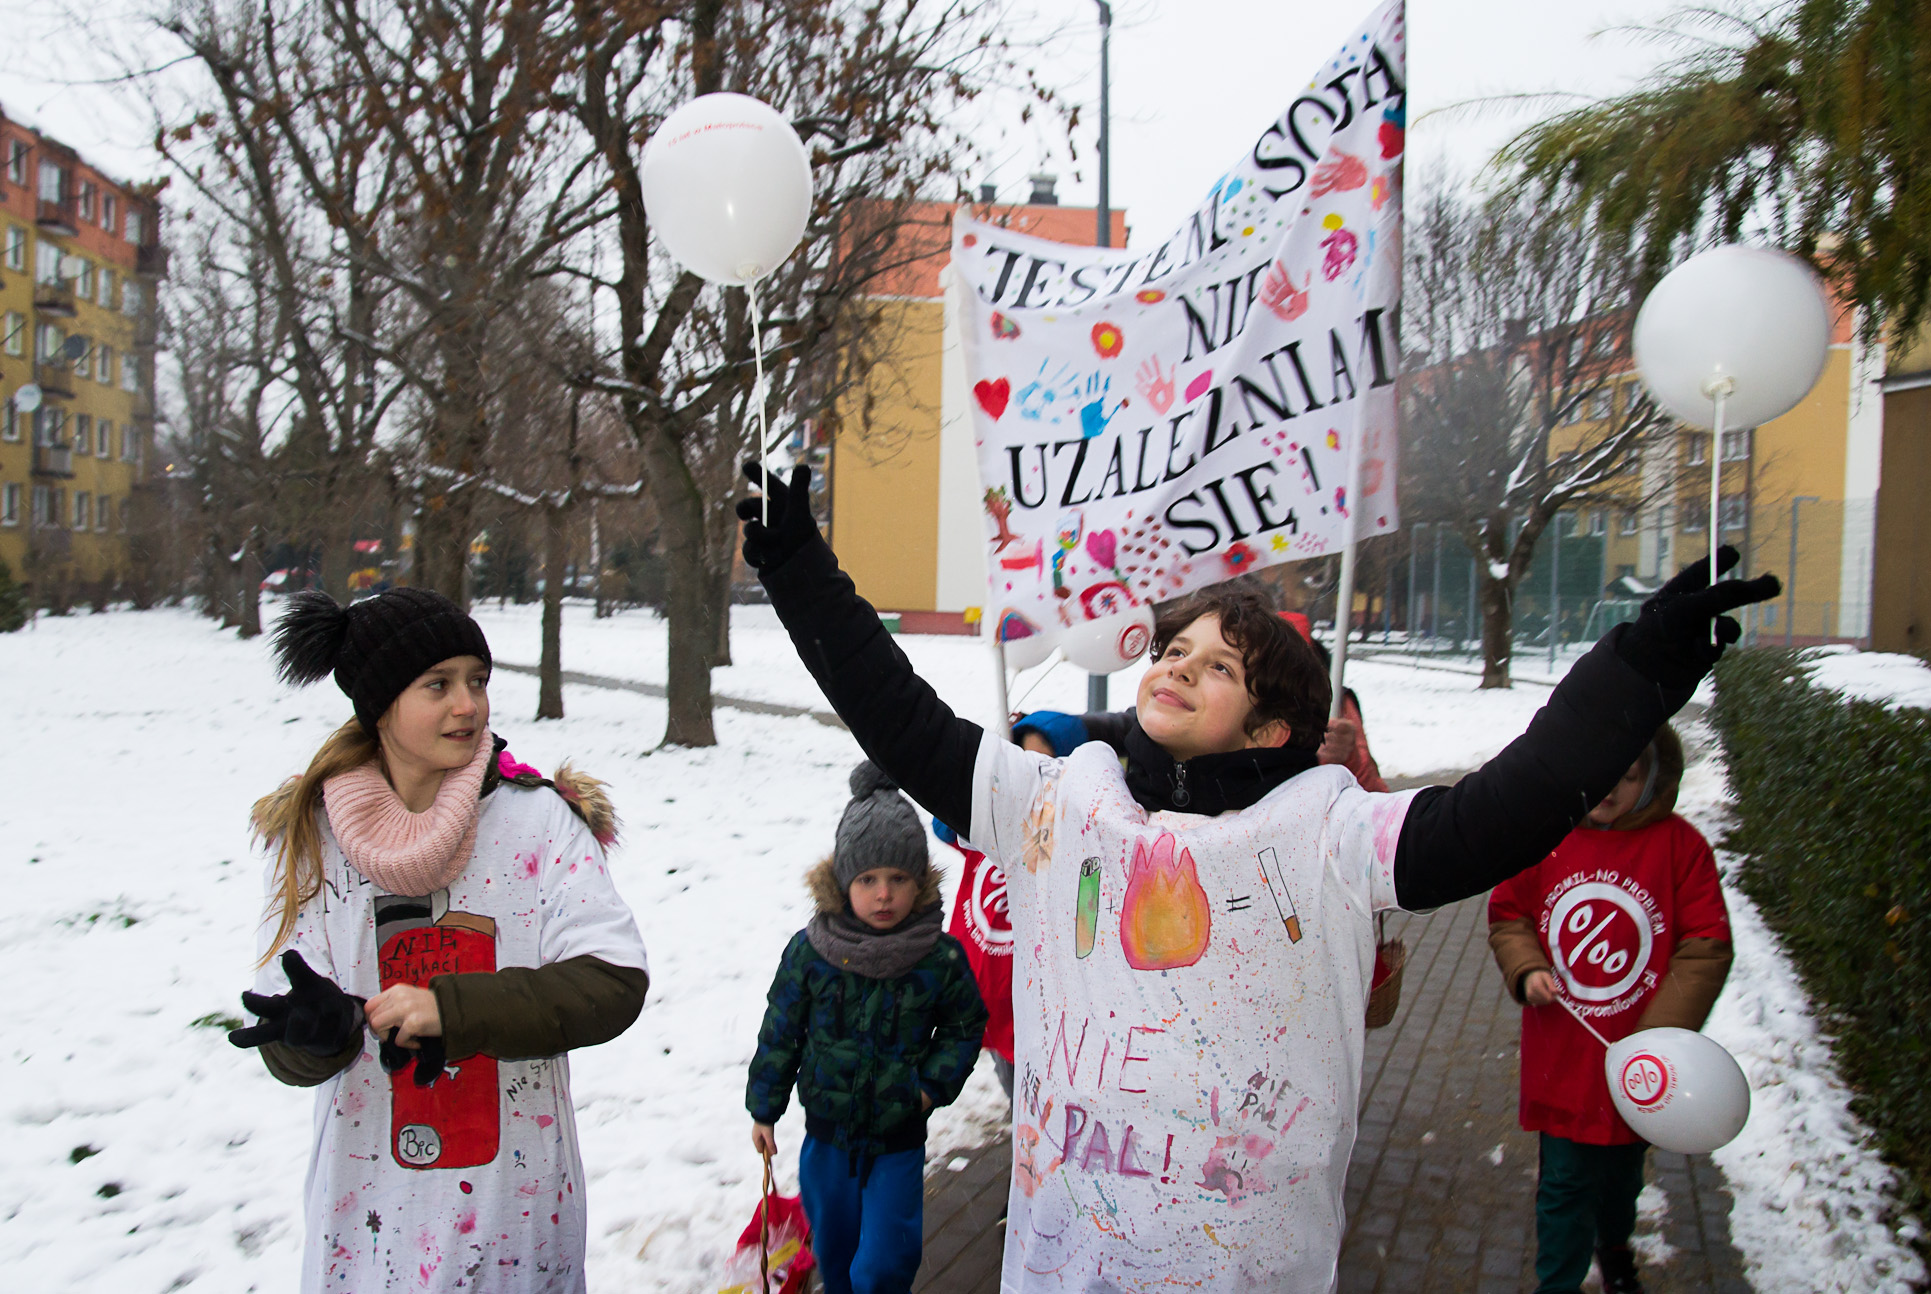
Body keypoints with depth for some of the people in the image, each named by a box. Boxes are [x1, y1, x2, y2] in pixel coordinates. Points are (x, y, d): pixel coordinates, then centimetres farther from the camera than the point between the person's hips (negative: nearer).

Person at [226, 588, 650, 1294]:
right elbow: (288, 1054, -4)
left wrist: (450, 1010, -26)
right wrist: (323, 1027, -27)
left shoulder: (539, 817, -9)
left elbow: (613, 981, -17)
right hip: (368, 1207, 1)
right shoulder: (307, 832, -3)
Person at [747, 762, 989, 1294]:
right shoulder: (809, 951, -12)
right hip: (828, 1129, 2)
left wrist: (935, 1083, -9)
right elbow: (781, 1031, -1)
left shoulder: (940, 957, -14)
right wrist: (764, 1107, 3)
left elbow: (966, 1024, 2)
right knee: (831, 1244, 21)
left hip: (899, 1136, -2)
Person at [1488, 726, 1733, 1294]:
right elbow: (1508, 914, 4)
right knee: (1564, 1179, 6)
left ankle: (1614, 1245, 54)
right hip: (1560, 1055, 0)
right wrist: (1527, 969, -14)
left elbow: (1705, 950, -12)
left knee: (1622, 1166, 24)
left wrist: (1661, 1037, -18)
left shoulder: (1681, 845, -13)